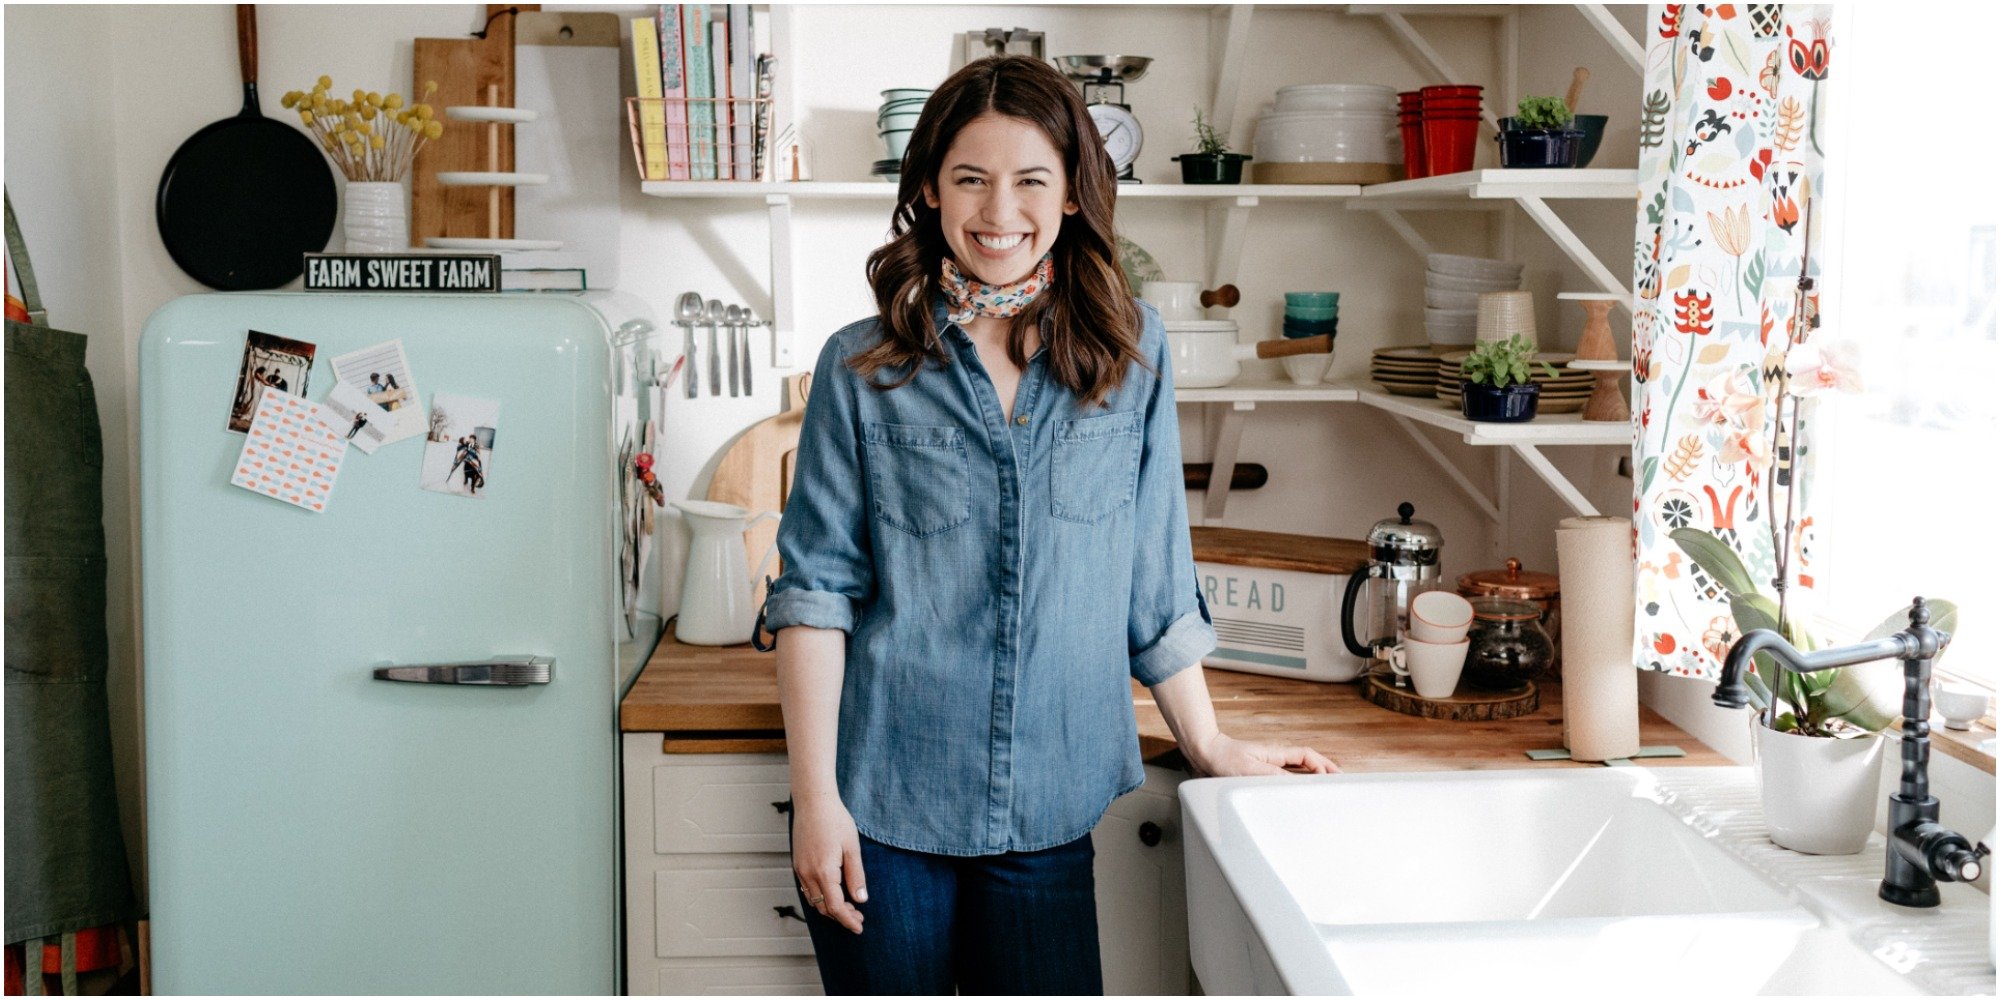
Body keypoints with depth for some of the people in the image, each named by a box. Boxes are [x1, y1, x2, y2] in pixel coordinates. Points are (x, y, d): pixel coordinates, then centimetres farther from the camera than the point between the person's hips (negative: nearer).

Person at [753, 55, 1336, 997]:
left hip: (1047, 811, 1)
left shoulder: (1131, 352, 3)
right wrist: (815, 798, -8)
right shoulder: (862, 368, -1)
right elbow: (814, 589, -3)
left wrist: (1211, 747, 11)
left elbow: (1155, 577, 9)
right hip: (883, 808, -1)